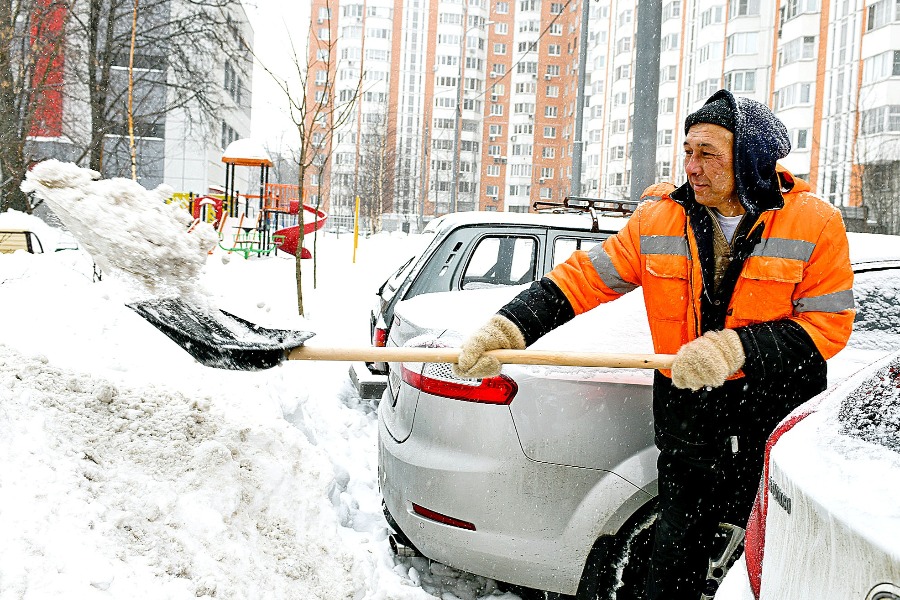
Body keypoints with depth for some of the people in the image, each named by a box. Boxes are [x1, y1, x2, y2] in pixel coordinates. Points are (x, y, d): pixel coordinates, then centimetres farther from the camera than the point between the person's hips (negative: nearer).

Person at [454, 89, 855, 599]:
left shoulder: (815, 223, -8)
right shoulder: (658, 221, -3)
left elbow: (828, 325, -12)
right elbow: (583, 278, -5)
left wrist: (736, 349, -24)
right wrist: (510, 328, -16)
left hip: (782, 422, -1)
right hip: (688, 419, 2)